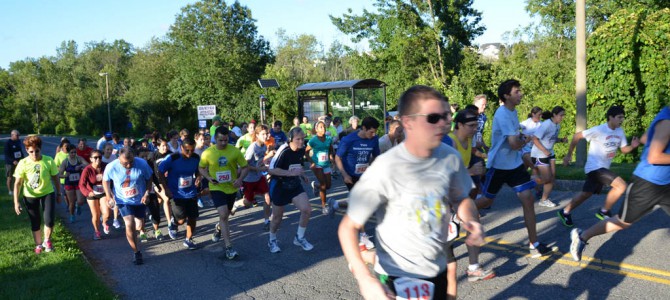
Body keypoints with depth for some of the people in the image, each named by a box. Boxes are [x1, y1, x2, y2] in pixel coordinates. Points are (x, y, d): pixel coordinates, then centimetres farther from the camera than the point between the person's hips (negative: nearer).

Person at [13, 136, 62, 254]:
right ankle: (39, 244, 33)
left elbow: (55, 178, -2)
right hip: (30, 196, 0)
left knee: (49, 221, -10)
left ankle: (47, 240, 19)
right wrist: (16, 201, -15)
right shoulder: (23, 163, -16)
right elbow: (18, 183, -12)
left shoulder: (49, 161, -14)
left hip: (47, 193, 0)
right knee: (35, 223, 11)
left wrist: (59, 194, 4)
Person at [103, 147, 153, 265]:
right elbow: (105, 180, -2)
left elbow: (149, 178, -6)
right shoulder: (111, 167, -21)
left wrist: (147, 193, -17)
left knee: (140, 225, 16)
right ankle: (136, 252, -3)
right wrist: (109, 197, -11)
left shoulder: (142, 163, -22)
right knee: (130, 224, -19)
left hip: (140, 200, 2)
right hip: (124, 201, -2)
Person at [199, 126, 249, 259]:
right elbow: (201, 168, 5)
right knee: (223, 214, -18)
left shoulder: (235, 151, -10)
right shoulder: (207, 153, -10)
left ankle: (218, 228, 57)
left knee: (226, 215, 22)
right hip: (217, 188, -3)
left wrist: (240, 179, -19)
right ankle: (229, 247, -13)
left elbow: (245, 167, -2)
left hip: (231, 188, 3)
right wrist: (209, 178, -14)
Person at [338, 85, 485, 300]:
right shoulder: (385, 169, -23)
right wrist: (365, 279, -29)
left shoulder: (450, 158, -10)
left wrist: (470, 221, -12)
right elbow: (348, 227, -18)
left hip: (439, 271, 5)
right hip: (397, 278, -5)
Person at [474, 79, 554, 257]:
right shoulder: (502, 114, -22)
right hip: (498, 165, -7)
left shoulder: (513, 111, 7)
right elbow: (514, 144, -29)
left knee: (527, 198, -6)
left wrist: (521, 138, 3)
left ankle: (534, 244, -2)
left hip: (515, 164, 7)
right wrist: (526, 140, -7)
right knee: (487, 200, 8)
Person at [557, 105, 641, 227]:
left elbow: (624, 149, 9)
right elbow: (577, 136, -14)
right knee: (621, 185, -18)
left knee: (586, 194, 16)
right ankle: (604, 212, -1)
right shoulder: (599, 130, -19)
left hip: (603, 168, 8)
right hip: (595, 167, -8)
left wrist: (632, 146, -14)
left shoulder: (620, 132, 3)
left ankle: (565, 212, 30)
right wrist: (569, 154, -9)